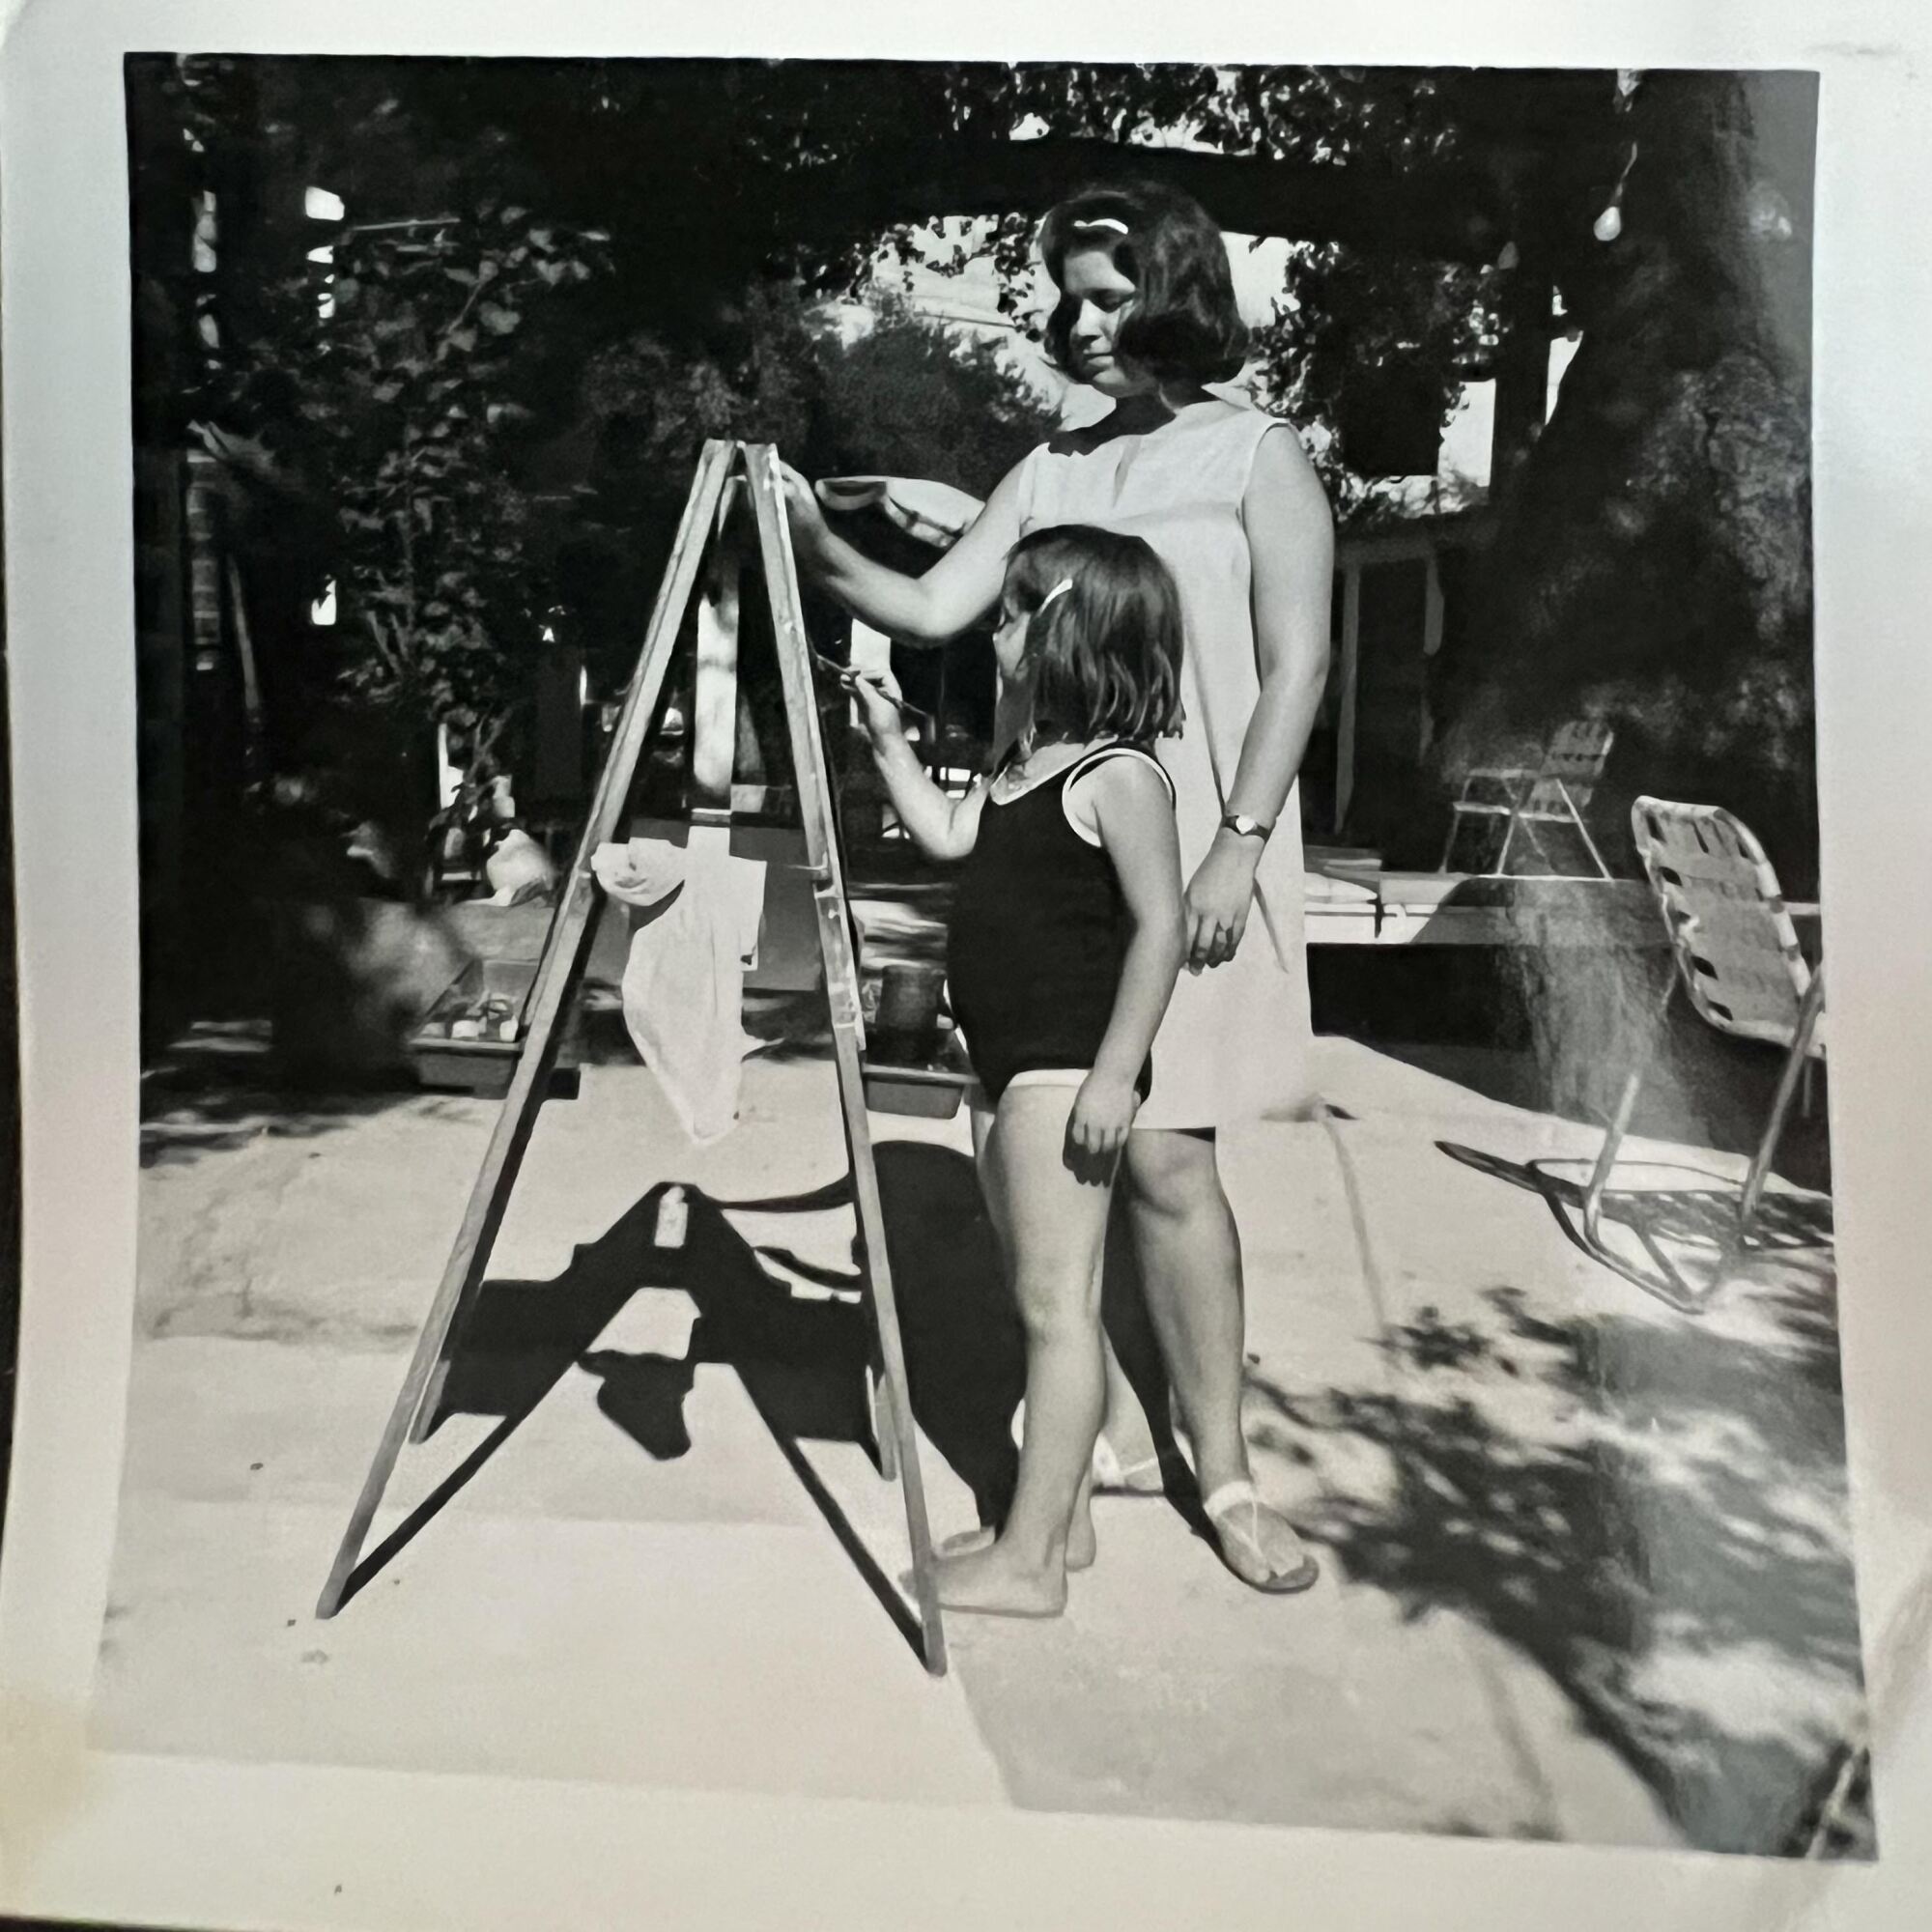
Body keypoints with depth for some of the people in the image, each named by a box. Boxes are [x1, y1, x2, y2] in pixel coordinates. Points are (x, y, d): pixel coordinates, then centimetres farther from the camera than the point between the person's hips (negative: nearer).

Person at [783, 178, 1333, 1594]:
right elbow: (934, 611, 11)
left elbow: (1295, 663, -5)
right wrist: (824, 552, -6)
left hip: (1188, 849, -5)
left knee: (1161, 1149, -11)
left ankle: (1225, 1471, 5)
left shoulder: (1258, 456, 3)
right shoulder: (1050, 470, 17)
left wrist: (1239, 841, -14)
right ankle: (1108, 1420, 20)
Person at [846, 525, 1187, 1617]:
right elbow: (949, 835, 25)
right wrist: (891, 739, 19)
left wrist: (1115, 1073, -21)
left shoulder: (1120, 773, -13)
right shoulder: (1028, 761, 15)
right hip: (1016, 1065, 10)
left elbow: (1160, 924, -17)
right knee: (1045, 1300, 15)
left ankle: (1031, 1564, 2)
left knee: (1057, 1302, -5)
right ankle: (1047, 1523, 27)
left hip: (1070, 1065, -10)